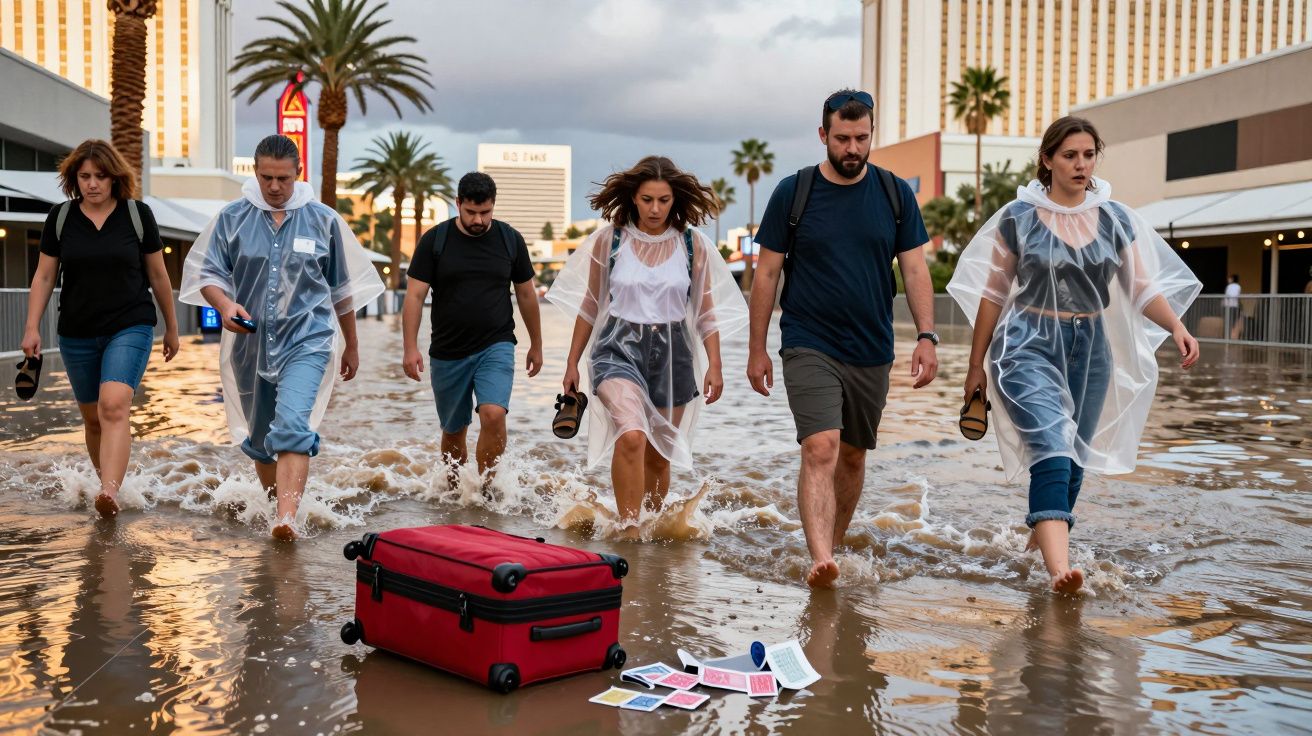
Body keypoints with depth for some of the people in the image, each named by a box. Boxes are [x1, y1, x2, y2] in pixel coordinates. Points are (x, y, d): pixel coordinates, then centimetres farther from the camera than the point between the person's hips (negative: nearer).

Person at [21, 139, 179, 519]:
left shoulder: (138, 214, -2)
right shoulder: (60, 217, 3)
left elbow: (158, 275, 5)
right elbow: (44, 276, 6)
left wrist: (171, 327, 11)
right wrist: (32, 327, -2)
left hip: (130, 327, -3)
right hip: (77, 333, 3)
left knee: (114, 405, -22)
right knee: (92, 416, 11)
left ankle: (110, 493, -32)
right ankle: (107, 483, 29)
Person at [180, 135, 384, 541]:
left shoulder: (323, 220, 3)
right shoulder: (232, 218, 3)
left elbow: (341, 288, 11)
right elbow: (207, 273, 2)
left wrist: (351, 345, 17)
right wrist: (224, 304, -21)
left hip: (306, 340, -3)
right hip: (250, 342, 3)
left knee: (292, 425, -23)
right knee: (259, 437, 13)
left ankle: (287, 518, -29)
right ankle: (274, 504, 33)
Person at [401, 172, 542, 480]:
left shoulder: (511, 240, 2)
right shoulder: (435, 240, -2)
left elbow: (526, 294, 12)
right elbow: (415, 295, -4)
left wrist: (536, 345, 16)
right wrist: (410, 348, -12)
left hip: (496, 347, -1)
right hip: (447, 352, 1)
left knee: (493, 415, -23)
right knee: (453, 432, 11)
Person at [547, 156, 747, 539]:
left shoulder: (693, 244, 1)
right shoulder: (608, 241, -1)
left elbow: (707, 311, 7)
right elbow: (589, 306, 7)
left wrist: (714, 365, 1)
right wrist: (572, 363, 9)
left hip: (672, 352, 2)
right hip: (619, 348, -2)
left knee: (659, 456, 10)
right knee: (632, 435, -26)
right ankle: (628, 529, -19)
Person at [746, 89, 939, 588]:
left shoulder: (895, 194, 4)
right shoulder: (793, 192, -2)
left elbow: (915, 269, 4)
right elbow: (767, 273, 1)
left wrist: (927, 335, -9)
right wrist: (757, 350, 0)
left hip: (872, 351, 3)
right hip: (809, 348, -3)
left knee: (853, 456, 14)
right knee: (821, 449, -19)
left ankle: (836, 546, 31)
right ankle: (821, 561, -25)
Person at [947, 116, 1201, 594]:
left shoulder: (1115, 219, 5)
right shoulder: (1019, 217, -2)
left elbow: (1144, 287, 5)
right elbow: (992, 293, 3)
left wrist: (1177, 328, -14)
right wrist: (976, 365, 6)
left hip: (1090, 349, 4)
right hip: (1029, 344, -4)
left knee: (1074, 458, 12)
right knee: (1052, 448, -21)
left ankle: (1042, 536, 35)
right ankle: (1059, 567, -32)